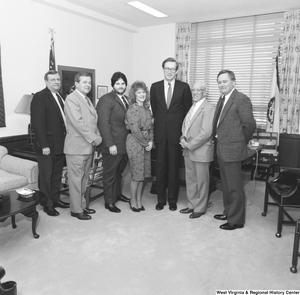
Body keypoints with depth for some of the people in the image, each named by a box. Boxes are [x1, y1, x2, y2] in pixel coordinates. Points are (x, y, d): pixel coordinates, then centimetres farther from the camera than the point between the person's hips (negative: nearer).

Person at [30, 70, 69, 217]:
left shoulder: (60, 97, 13)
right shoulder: (39, 97, -10)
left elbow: (63, 119, 11)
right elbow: (37, 123, -16)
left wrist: (66, 140, 4)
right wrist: (44, 145, -20)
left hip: (60, 144, 7)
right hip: (47, 145, -7)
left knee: (57, 175, 17)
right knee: (46, 176, 5)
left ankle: (55, 199, 30)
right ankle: (47, 204, 18)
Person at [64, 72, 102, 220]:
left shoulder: (87, 99, 18)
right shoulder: (71, 98, -10)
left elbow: (94, 120, 16)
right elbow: (78, 122, -19)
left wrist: (97, 137, 1)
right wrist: (94, 138, -17)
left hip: (89, 146, 9)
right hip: (77, 146, -8)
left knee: (84, 178, 15)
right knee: (76, 179, 1)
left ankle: (82, 205, 27)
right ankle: (76, 209, 12)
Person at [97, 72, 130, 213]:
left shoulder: (126, 99, 13)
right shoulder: (106, 100, -10)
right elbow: (104, 123, -16)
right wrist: (110, 144, -20)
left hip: (125, 144, 7)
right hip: (113, 146, -7)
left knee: (119, 172, 20)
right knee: (110, 174, 6)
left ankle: (117, 194, 38)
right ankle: (109, 202, 18)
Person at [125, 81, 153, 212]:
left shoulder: (147, 109, 11)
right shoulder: (132, 109, -11)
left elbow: (150, 127, 13)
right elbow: (135, 130, -16)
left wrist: (151, 141, -2)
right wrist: (145, 143, -10)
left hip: (146, 144, 7)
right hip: (135, 143, -7)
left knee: (142, 173, 11)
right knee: (137, 174, 0)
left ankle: (139, 200, 24)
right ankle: (133, 201, 17)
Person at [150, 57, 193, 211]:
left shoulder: (184, 87, 0)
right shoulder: (155, 87, 6)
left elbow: (187, 109, 6)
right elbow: (153, 108, 13)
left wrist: (183, 128, 5)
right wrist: (159, 122, 10)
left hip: (176, 132, -1)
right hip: (160, 132, 2)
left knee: (174, 167, 6)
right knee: (160, 166, 6)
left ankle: (172, 200, 19)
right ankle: (161, 199, 19)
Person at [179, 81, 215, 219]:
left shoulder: (208, 108, -14)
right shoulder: (192, 107, 12)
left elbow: (206, 132, -21)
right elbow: (185, 125, 18)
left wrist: (189, 145, -16)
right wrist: (183, 139, -1)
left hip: (201, 151, -8)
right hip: (188, 150, 8)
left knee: (201, 181, 7)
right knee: (190, 179, 16)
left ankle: (200, 208, 22)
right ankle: (192, 205, 31)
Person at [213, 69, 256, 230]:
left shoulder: (241, 99, -13)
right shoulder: (222, 99, 13)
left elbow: (249, 125, -14)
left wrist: (241, 143, -3)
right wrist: (218, 139, 5)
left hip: (232, 150, -9)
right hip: (221, 149, 9)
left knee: (234, 186, 2)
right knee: (225, 184, 19)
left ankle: (236, 220, 15)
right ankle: (228, 212, 35)